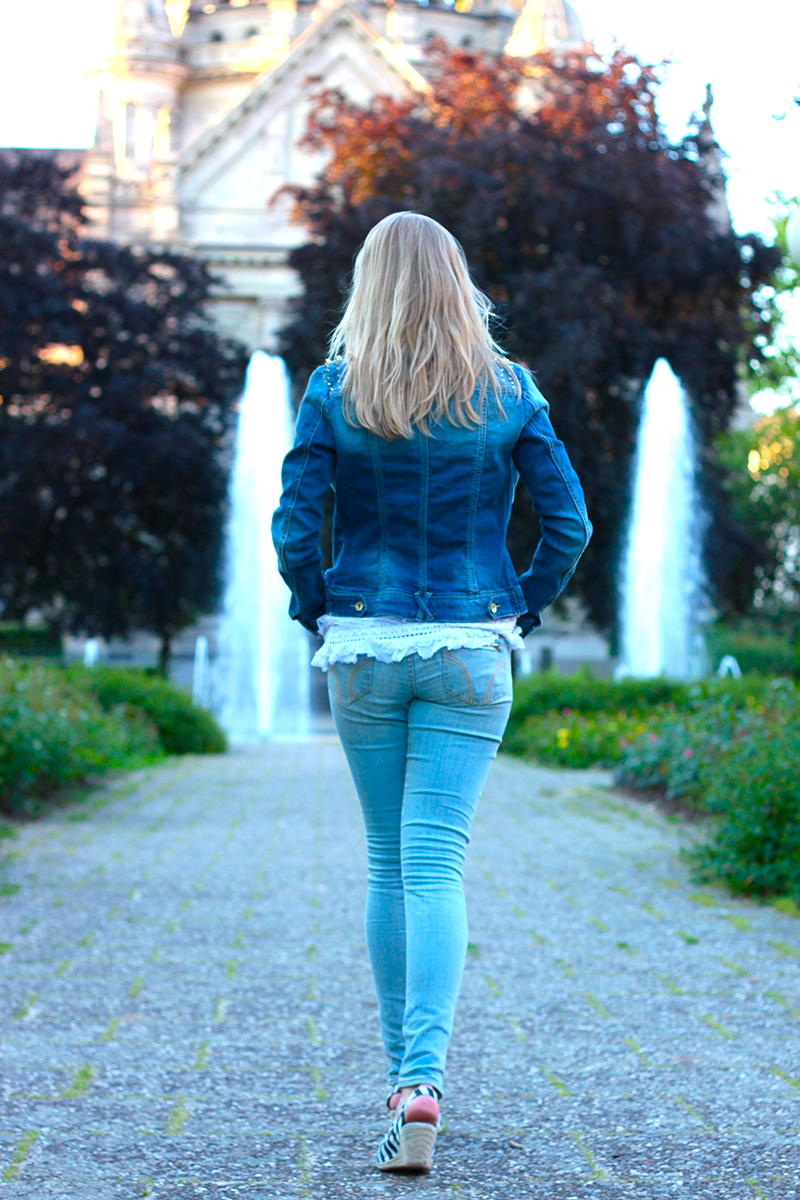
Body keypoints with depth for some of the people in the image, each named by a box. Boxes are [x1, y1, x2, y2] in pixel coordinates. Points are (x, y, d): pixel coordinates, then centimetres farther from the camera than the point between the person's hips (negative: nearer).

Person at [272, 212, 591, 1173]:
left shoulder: (333, 391, -3)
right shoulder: (508, 392, 0)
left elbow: (295, 525, -8)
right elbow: (569, 523, -3)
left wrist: (317, 612, 7)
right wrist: (525, 606, 10)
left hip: (364, 651, 0)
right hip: (472, 652, 0)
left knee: (386, 860, 14)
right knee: (436, 861, -4)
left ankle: (402, 1072, 22)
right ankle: (424, 1076, -20)